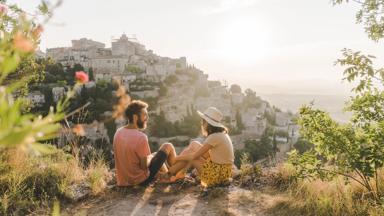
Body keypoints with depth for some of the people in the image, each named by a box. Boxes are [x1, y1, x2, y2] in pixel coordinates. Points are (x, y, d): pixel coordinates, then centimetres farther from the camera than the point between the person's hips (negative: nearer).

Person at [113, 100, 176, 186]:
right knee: (168, 147, 4)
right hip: (141, 180, -7)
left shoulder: (118, 132, -5)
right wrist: (150, 157, 1)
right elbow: (144, 166, -20)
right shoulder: (141, 137, -27)